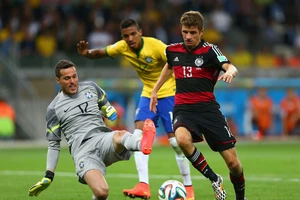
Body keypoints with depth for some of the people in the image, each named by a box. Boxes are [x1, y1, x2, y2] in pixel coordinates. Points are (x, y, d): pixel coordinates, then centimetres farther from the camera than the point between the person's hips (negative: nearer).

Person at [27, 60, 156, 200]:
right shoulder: (53, 109, 11)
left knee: (120, 136, -38)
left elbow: (106, 107, 34)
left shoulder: (91, 88, 18)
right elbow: (53, 144, 16)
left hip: (103, 139, 2)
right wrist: (48, 176, 10)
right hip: (82, 150, -2)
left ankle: (143, 145, -69)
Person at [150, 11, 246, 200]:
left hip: (208, 107, -2)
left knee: (232, 161, -6)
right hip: (183, 109, 2)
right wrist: (155, 90, 32)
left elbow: (231, 67, -23)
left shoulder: (209, 50, -5)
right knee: (182, 140, -34)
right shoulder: (173, 50, 8)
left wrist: (230, 72, -46)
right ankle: (214, 179, -14)